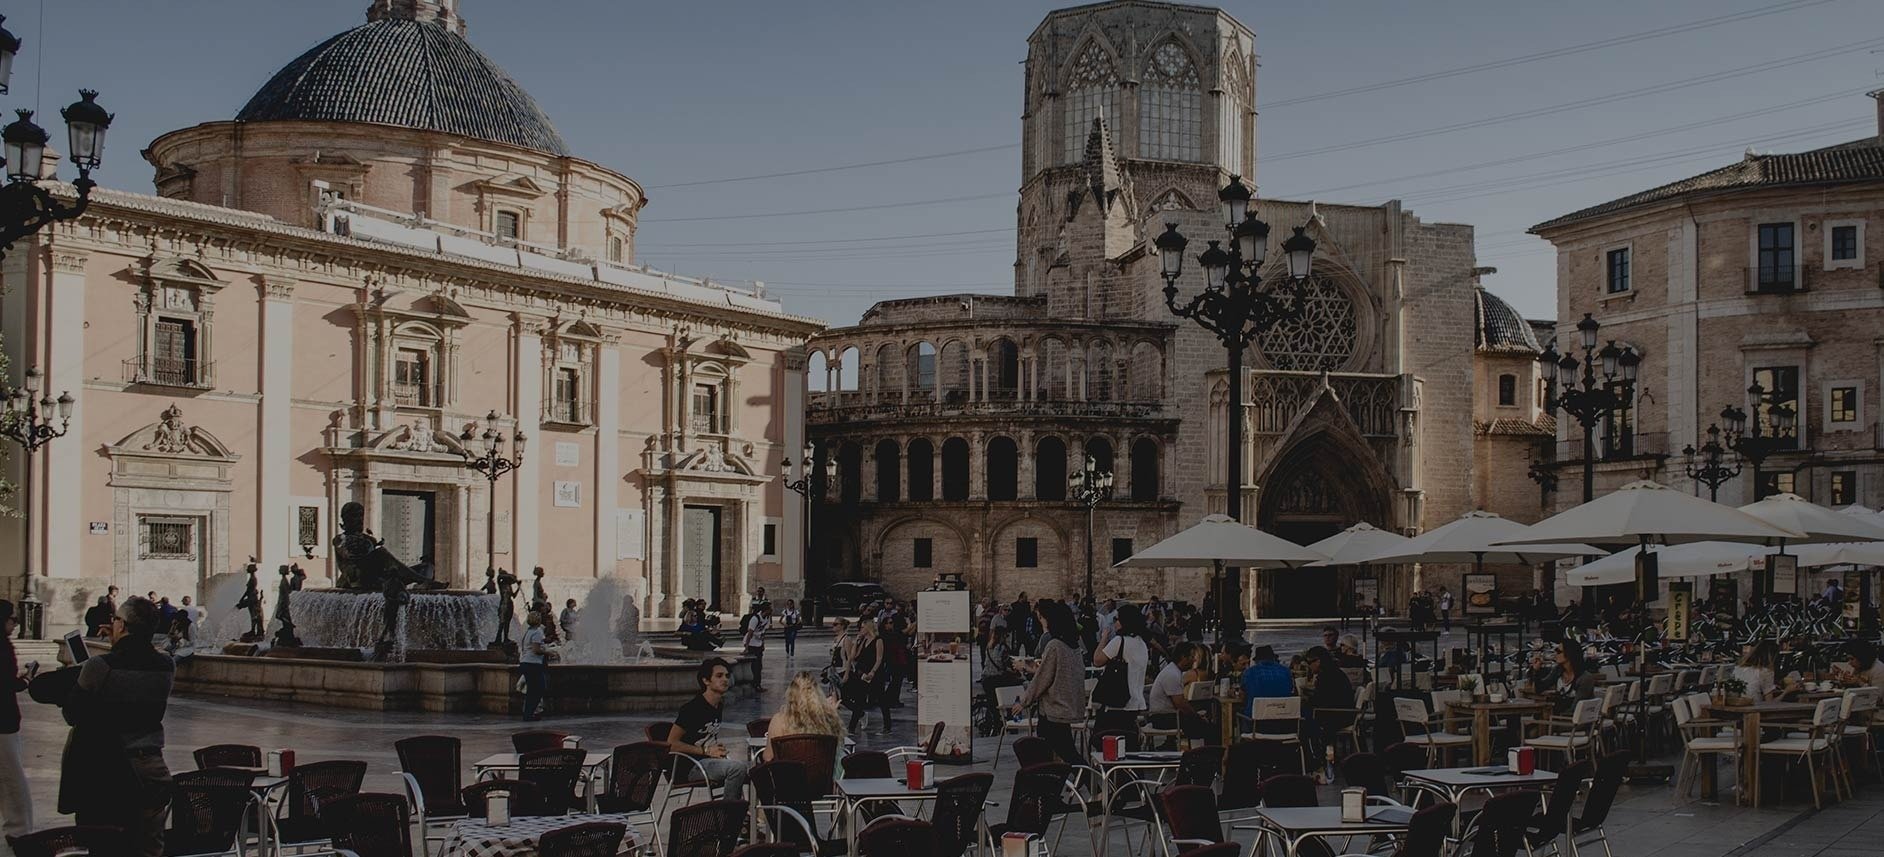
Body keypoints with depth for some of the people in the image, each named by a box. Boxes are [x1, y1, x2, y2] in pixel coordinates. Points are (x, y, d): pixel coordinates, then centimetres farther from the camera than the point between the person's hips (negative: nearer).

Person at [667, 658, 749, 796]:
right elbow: (672, 743, -15)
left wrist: (718, 750, 6)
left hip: (709, 760, 9)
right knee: (738, 767, -28)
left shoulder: (718, 706, 13)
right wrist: (706, 751, -16)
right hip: (691, 765, -9)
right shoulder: (692, 708, -13)